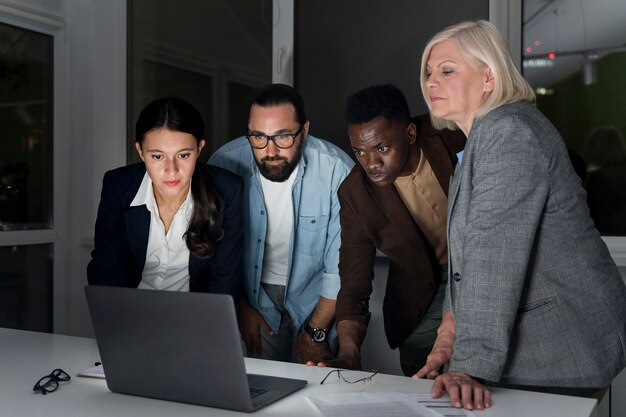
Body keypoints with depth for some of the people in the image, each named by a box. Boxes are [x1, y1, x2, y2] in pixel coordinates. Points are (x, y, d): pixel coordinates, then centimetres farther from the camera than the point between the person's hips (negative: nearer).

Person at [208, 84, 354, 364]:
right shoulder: (224, 164, -15)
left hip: (316, 295, -1)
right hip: (252, 294, 1)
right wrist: (241, 308, 0)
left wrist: (316, 332, -12)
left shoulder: (337, 170, -21)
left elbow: (343, 263, -15)